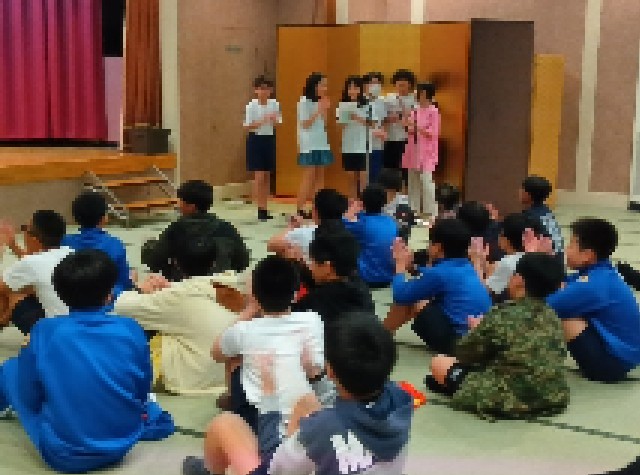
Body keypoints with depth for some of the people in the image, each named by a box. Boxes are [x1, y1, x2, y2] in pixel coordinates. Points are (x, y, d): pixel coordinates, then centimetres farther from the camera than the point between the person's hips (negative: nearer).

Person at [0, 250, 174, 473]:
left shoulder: (45, 332, -13)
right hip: (123, 444, 2)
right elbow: (142, 391, 5)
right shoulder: (132, 330, -7)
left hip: (62, 455, -2)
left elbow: (29, 396, -3)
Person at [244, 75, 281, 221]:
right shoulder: (251, 105, -9)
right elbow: (247, 127, -12)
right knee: (259, 176, -6)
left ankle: (264, 208, 15)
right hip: (256, 140, -4)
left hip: (269, 139, 4)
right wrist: (263, 120, -23)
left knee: (267, 175, 8)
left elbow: (278, 124, 3)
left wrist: (274, 120, -19)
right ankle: (260, 209, -3)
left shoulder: (274, 104, 0)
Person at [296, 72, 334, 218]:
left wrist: (325, 110, -1)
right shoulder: (304, 102, -6)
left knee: (320, 176, 4)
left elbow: (325, 125, 12)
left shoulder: (321, 102, 12)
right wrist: (318, 110, -13)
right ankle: (300, 209, -6)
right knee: (309, 176, -9)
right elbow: (305, 124, -10)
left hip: (322, 143, 7)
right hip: (309, 144, -7)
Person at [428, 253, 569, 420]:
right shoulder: (552, 317, 4)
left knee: (438, 362, 7)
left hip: (510, 399, -7)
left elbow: (464, 353, -3)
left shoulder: (502, 314, -12)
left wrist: (478, 329, 20)